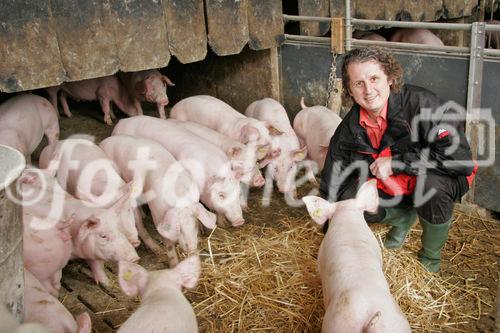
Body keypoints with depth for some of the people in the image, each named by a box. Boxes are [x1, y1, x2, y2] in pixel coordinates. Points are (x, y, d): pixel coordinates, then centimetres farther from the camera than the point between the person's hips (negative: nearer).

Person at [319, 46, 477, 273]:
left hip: (437, 180, -4)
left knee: (432, 185, -38)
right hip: (391, 187, 4)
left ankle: (431, 254, -7)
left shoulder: (421, 103, -26)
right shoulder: (349, 129, -10)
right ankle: (403, 217, 12)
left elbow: (460, 157, -32)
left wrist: (396, 162, -28)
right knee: (348, 201, -20)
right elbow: (331, 183, 1)